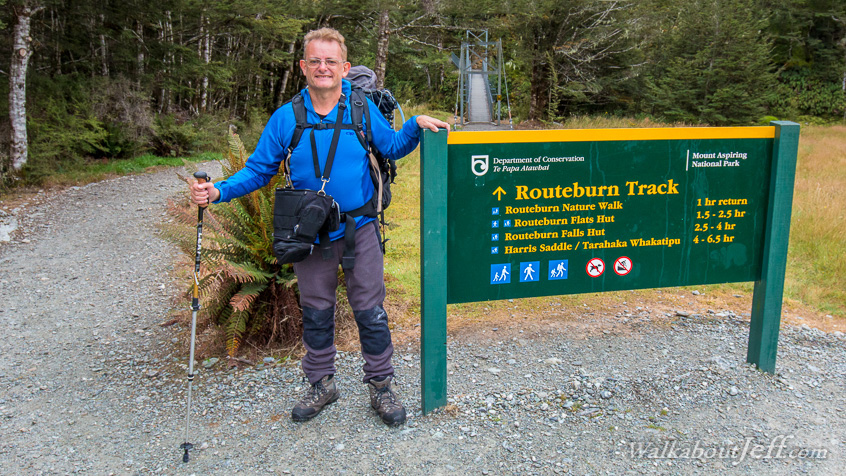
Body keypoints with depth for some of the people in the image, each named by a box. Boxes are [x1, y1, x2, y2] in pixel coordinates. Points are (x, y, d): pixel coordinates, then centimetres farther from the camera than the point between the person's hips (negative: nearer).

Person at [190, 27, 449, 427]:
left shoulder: (362, 109, -3)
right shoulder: (286, 118, -4)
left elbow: (391, 147, 12)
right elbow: (259, 169, 1)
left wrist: (416, 125, -6)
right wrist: (219, 192, -14)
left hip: (360, 229, -1)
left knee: (370, 311, 6)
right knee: (316, 312, 15)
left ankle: (381, 386, 26)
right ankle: (321, 384, 35)